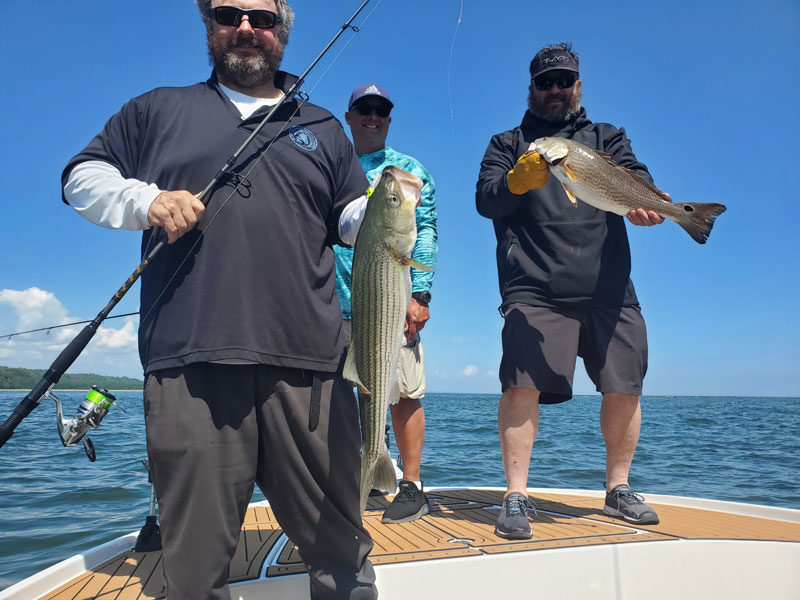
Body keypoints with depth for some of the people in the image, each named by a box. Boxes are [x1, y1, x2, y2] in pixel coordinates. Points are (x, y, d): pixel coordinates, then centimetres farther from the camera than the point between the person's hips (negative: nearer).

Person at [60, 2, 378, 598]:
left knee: (341, 545, 6)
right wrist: (145, 200, -1)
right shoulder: (159, 109, 21)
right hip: (189, 362, 0)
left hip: (307, 365, 1)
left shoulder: (322, 128, 22)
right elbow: (82, 175, 19)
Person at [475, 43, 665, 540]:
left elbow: (636, 178, 2)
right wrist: (516, 181, -23)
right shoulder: (508, 143, 17)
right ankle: (516, 496, -2)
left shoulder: (607, 138, 22)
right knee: (523, 385, -14)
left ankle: (618, 489, 21)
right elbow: (485, 200, -1)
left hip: (609, 290, 3)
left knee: (625, 388, 2)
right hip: (535, 290, -2)